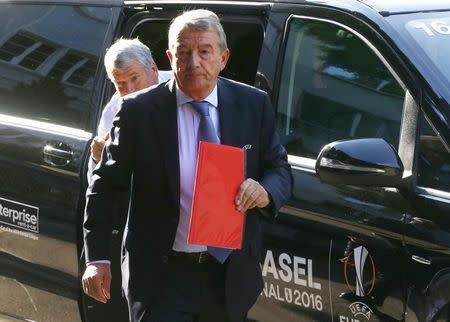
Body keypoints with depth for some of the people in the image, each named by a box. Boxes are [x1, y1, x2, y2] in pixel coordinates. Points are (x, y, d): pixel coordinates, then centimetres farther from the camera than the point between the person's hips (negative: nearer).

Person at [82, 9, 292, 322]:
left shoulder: (254, 105, 0)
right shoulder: (138, 111, -7)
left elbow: (280, 169, 9)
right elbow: (104, 187, -1)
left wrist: (266, 191, -15)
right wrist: (97, 259, -7)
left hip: (230, 276, 3)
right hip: (160, 276, -3)